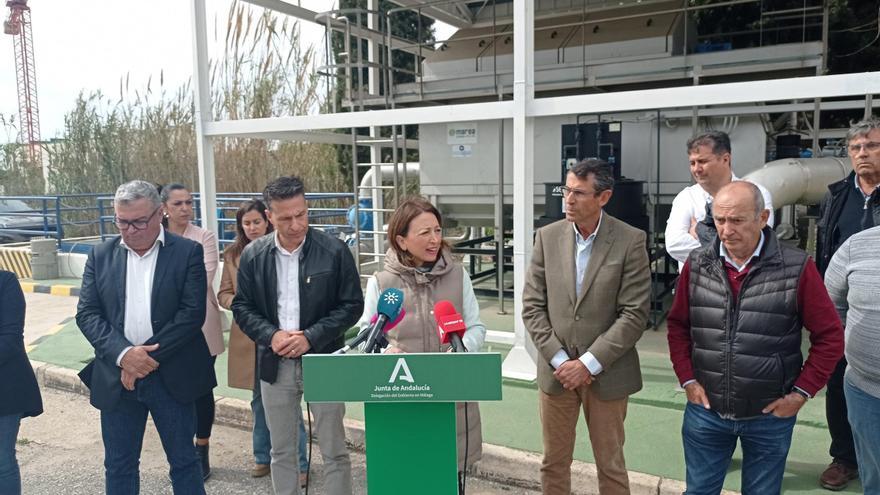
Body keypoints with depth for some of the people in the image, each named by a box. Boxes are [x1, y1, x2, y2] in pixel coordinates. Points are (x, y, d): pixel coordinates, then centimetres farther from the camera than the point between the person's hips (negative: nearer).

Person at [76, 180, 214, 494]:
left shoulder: (188, 252, -5)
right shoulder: (101, 255, 5)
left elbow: (193, 313, -11)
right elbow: (87, 314, 0)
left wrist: (150, 356, -15)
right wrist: (123, 354, -15)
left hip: (171, 376, -3)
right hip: (117, 377, 3)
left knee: (184, 461, 10)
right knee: (118, 465, 15)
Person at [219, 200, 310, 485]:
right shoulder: (232, 255, 6)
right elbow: (223, 293, 9)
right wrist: (238, 303, -11)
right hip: (249, 338, 4)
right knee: (259, 400, 17)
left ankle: (298, 463, 14)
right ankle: (263, 457, 33)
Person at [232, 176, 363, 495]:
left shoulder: (334, 251, -8)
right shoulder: (253, 255, 1)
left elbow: (352, 304, -6)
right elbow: (242, 306, 6)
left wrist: (311, 337, -16)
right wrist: (271, 335, -12)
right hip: (275, 364, 3)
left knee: (334, 452, 7)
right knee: (281, 452, 16)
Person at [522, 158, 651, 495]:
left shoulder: (630, 241, -9)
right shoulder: (547, 237, 0)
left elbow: (634, 314, -12)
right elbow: (532, 306, 0)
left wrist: (588, 363, -15)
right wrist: (560, 360, -9)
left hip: (607, 374, -2)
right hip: (555, 370, 2)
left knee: (610, 465, 14)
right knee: (554, 462, 15)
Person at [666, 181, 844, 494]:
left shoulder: (797, 268, -12)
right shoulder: (697, 264, -4)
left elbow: (829, 336, -5)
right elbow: (678, 325, 6)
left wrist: (802, 392, -7)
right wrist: (687, 379, 0)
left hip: (770, 415, -1)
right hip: (706, 409, 2)